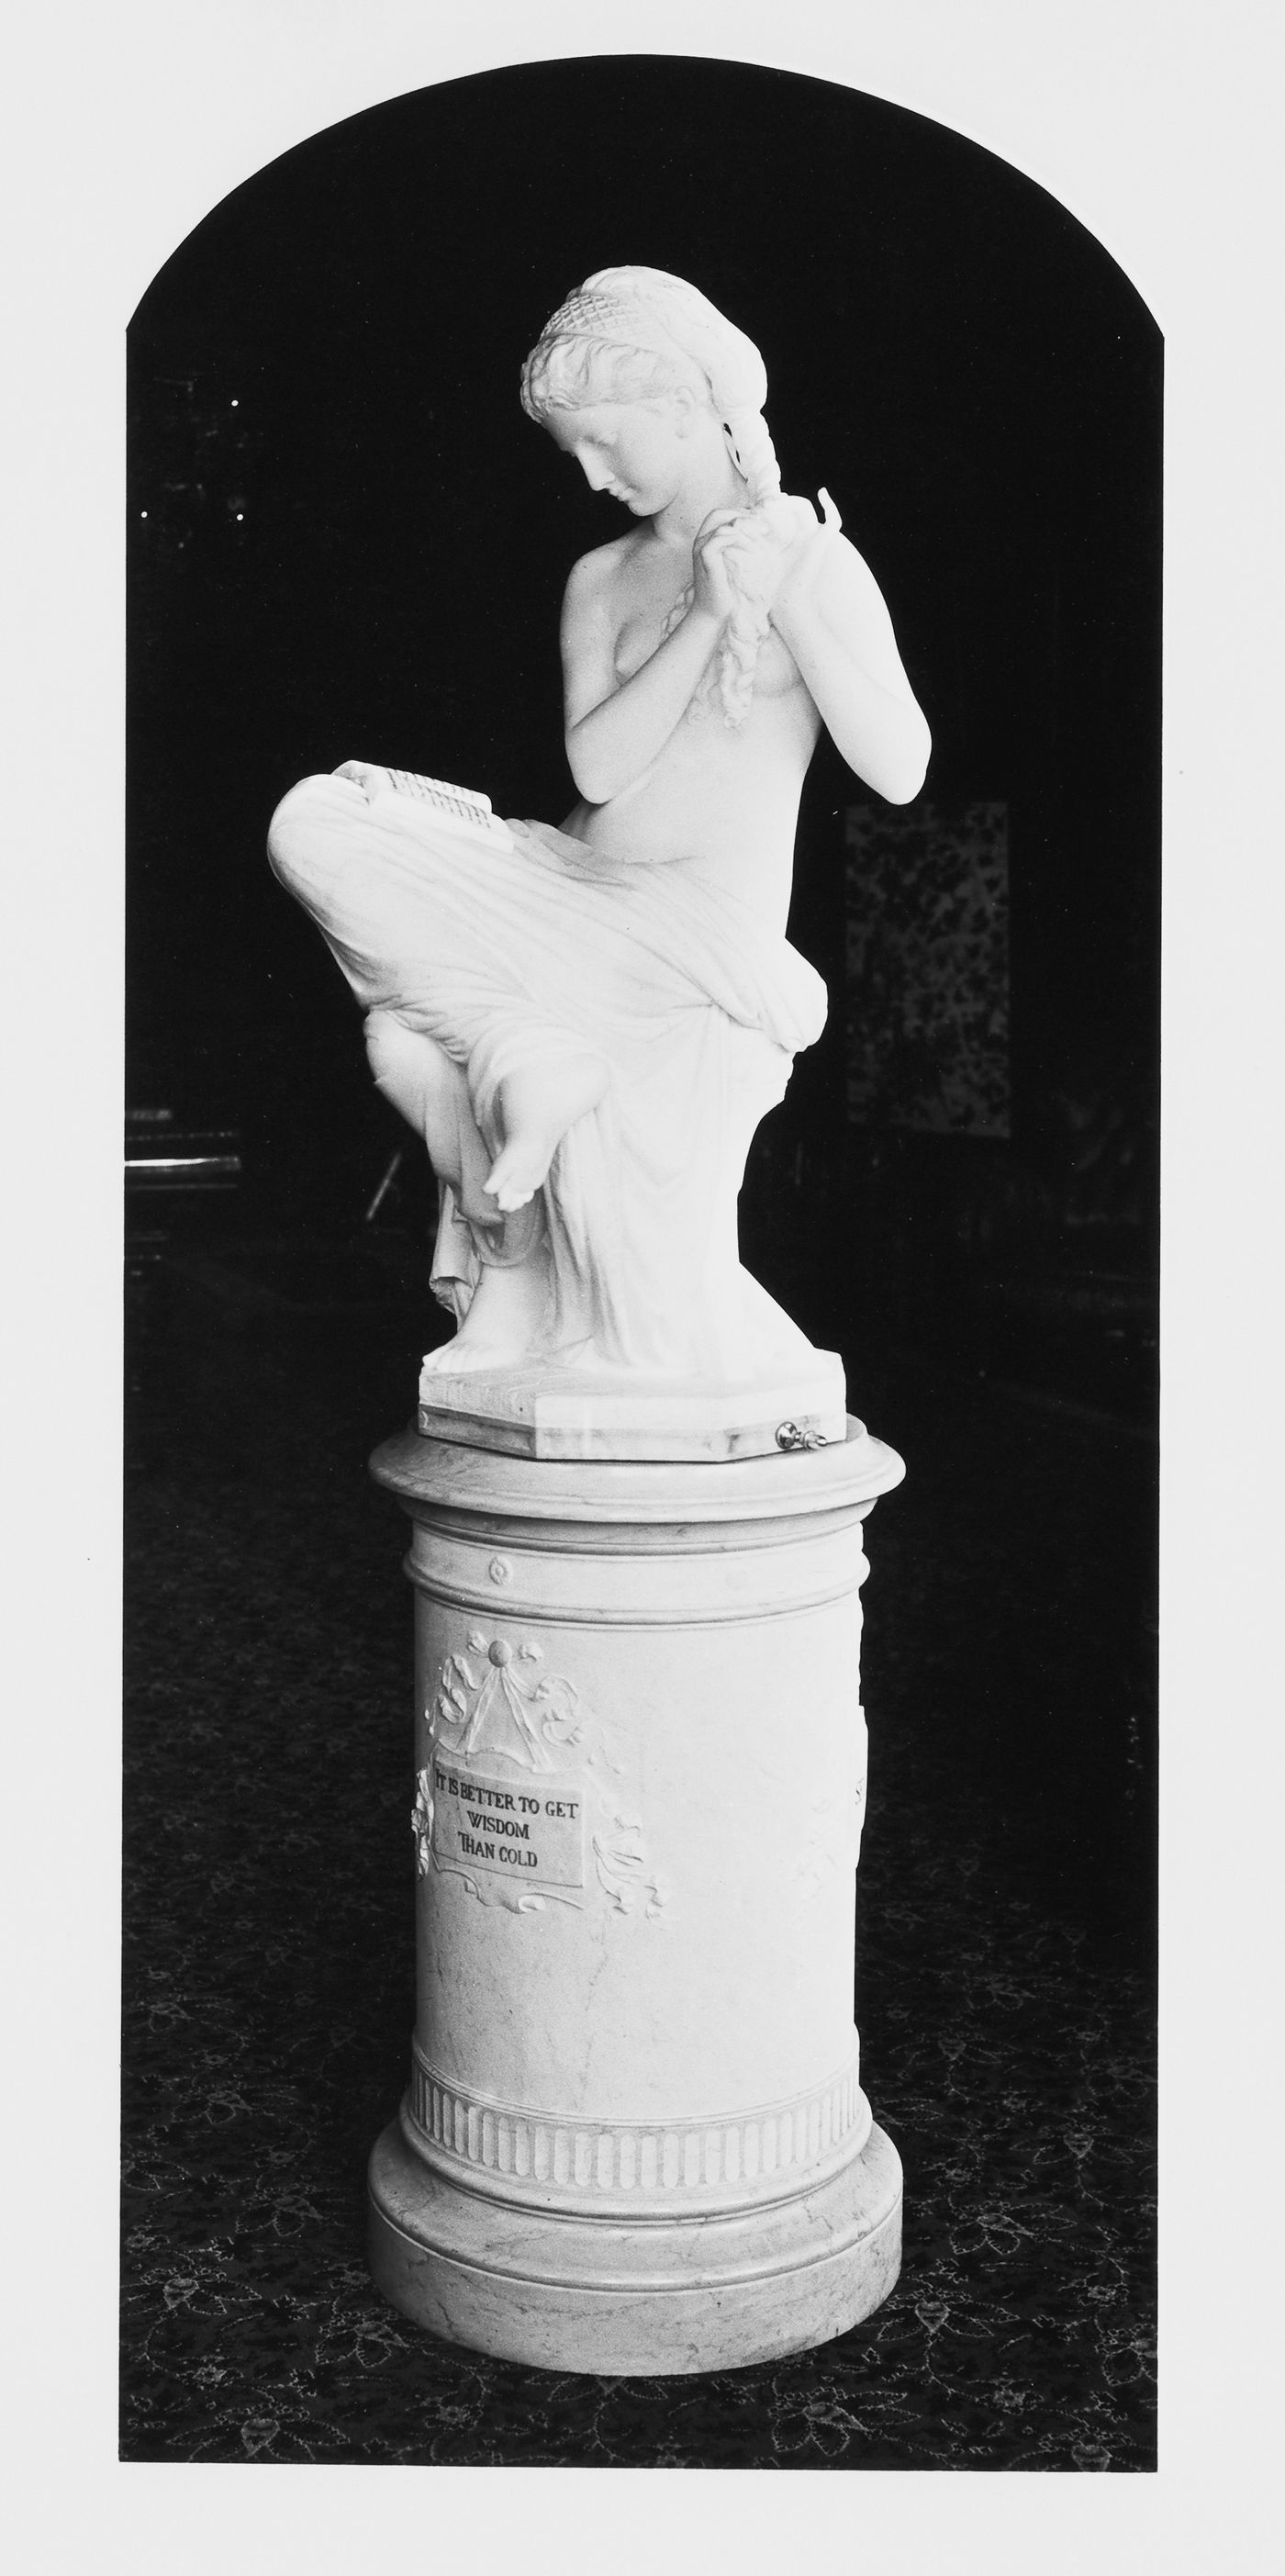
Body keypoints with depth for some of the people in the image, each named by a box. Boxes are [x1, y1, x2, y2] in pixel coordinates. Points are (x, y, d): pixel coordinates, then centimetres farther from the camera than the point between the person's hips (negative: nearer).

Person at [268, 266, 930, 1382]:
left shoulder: (810, 558, 0)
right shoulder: (601, 580, 14)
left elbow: (900, 773, -13)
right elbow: (596, 766, -2)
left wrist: (779, 604, -18)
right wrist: (705, 619, -10)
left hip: (708, 935, -5)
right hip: (568, 899, 5)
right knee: (317, 824, -18)